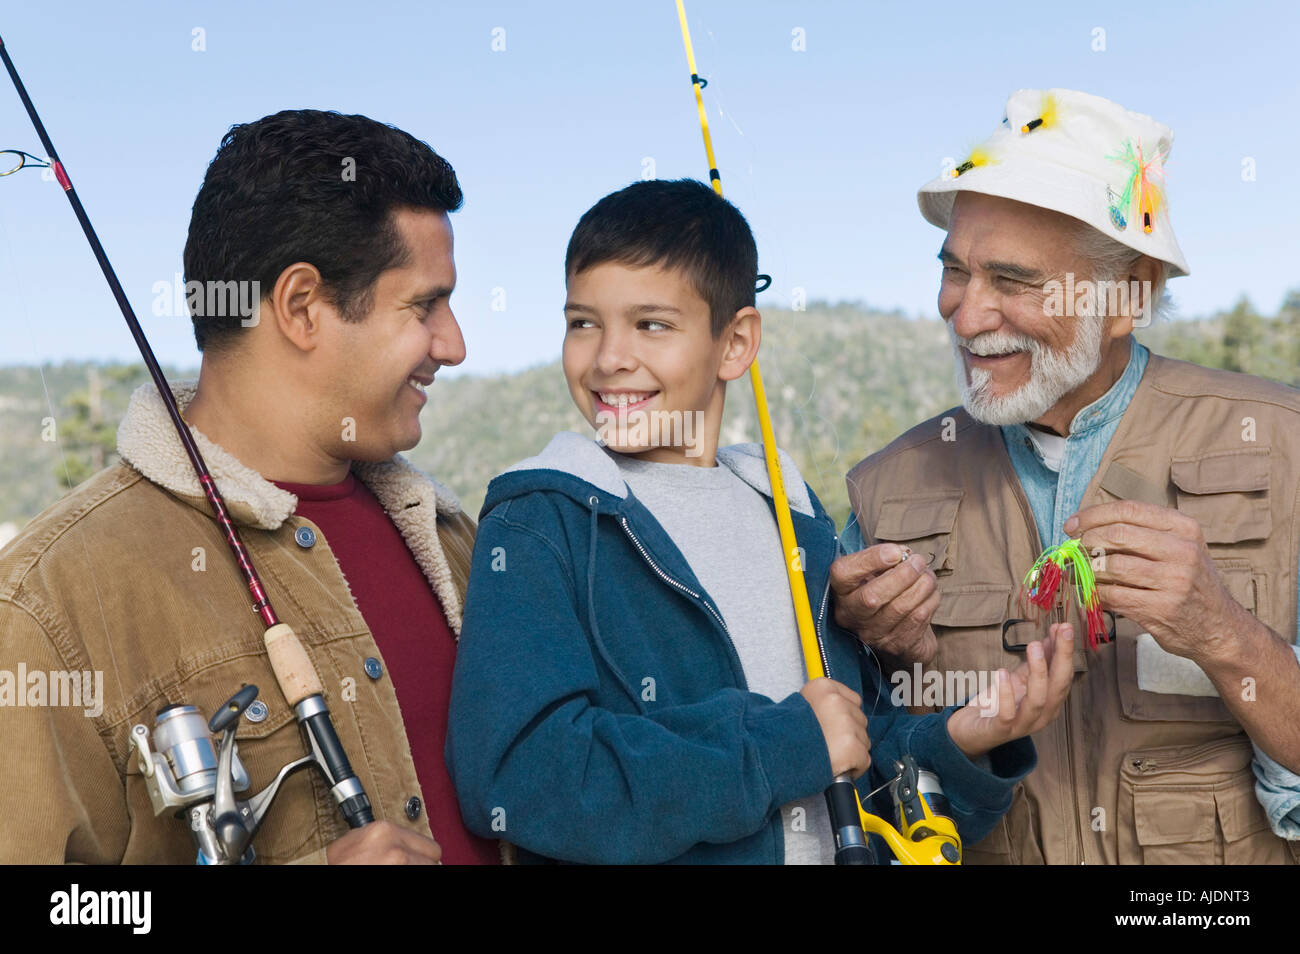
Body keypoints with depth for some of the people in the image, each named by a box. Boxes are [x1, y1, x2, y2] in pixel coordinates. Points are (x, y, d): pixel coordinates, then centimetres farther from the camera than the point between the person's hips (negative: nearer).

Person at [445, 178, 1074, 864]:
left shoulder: (790, 515, 3)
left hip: (829, 851, 4)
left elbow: (865, 768, 7)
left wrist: (955, 745, -13)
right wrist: (784, 743, -21)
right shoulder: (536, 523, -12)